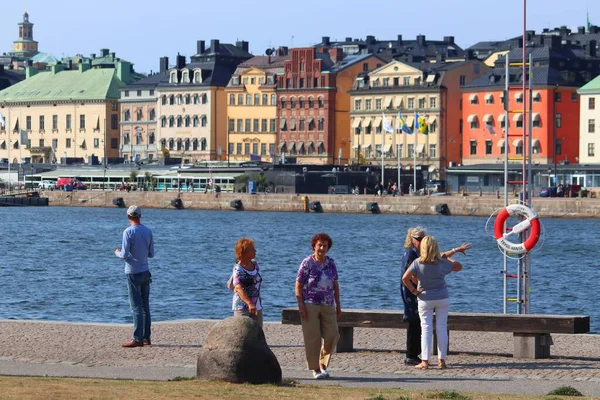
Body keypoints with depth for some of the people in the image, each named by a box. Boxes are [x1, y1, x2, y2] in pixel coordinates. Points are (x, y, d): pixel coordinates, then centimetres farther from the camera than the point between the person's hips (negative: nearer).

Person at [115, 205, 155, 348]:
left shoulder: (128, 232, -14)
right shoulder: (148, 231, 4)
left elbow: (125, 255, -17)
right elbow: (151, 254, 9)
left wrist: (117, 253, 4)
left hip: (133, 273, -6)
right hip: (145, 272, 6)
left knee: (136, 307, -5)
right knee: (145, 306, 10)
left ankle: (138, 339, -6)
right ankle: (146, 337, 12)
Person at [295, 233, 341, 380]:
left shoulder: (331, 263, 9)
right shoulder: (307, 263, -5)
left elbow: (335, 285, 15)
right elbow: (298, 286, -6)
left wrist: (338, 305, 13)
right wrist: (301, 306, -13)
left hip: (328, 306, 4)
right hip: (310, 305, -4)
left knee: (332, 336, -1)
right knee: (313, 338, -2)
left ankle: (323, 364, 17)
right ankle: (315, 368, 7)